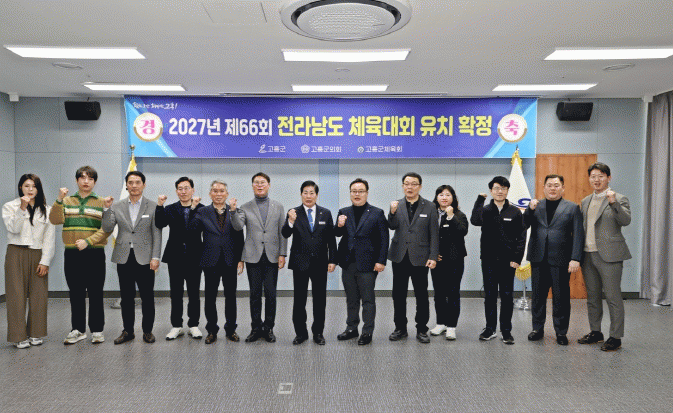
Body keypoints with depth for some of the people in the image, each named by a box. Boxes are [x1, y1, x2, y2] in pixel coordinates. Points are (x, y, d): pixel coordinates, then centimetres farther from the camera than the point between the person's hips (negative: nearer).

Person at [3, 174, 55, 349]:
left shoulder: (46, 210, 11)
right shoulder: (10, 207, 7)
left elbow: (49, 238, 7)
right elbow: (13, 229, -8)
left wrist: (45, 261, -1)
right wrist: (22, 209, -18)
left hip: (38, 256, 2)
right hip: (16, 254, -1)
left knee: (39, 295, 1)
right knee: (17, 295, -2)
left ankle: (36, 334, 13)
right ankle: (19, 336, 6)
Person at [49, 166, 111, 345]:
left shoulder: (102, 203, 5)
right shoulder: (66, 201, 11)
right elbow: (56, 220, -5)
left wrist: (88, 241, -15)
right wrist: (59, 200, -16)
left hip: (95, 254, -2)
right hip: (72, 254, 2)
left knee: (96, 293, 2)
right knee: (76, 293, 9)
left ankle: (97, 330, 12)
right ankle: (78, 330, 21)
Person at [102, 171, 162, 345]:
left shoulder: (152, 207, 2)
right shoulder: (117, 206, 8)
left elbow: (157, 234, -1)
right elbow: (107, 229, 1)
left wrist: (155, 257, -8)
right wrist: (107, 209, -9)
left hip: (144, 258, -2)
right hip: (124, 258, 2)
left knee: (147, 297, 2)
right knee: (126, 297, 9)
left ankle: (147, 331, 15)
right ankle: (127, 331, 21)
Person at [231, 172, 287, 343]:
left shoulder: (278, 207, 9)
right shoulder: (245, 207, 7)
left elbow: (283, 232, 6)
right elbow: (238, 226, -8)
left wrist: (282, 254, 0)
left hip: (272, 257, 0)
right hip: (253, 257, 0)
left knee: (271, 293, 2)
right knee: (255, 293, 5)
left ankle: (268, 328, 14)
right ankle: (256, 328, 17)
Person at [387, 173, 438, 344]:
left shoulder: (429, 207, 2)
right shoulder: (397, 205, 5)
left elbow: (434, 234, 0)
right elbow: (392, 226, -8)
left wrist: (433, 257, -7)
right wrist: (392, 213, -27)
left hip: (420, 257, -1)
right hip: (400, 257, 2)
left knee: (422, 295, 4)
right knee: (398, 295, 9)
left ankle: (421, 329, 17)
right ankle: (400, 328, 22)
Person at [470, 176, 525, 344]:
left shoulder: (514, 212, 5)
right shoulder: (485, 210, 4)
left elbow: (521, 237, 4)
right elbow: (475, 221, -19)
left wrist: (517, 258, -5)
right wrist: (480, 199, -17)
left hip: (507, 261, 0)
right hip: (489, 260, 0)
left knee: (507, 296, 5)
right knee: (489, 296, 7)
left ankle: (506, 330, 16)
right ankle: (490, 328, 19)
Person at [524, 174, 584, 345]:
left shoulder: (572, 208, 5)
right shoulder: (535, 206, 12)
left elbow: (578, 235, -1)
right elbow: (523, 225, 4)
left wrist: (575, 259, -11)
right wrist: (530, 209, -11)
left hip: (560, 260, -2)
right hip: (538, 259, 2)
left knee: (561, 297, 4)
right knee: (538, 296, 9)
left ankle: (561, 332, 18)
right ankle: (537, 328, 22)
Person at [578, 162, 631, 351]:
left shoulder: (619, 199, -4)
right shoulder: (585, 201, 15)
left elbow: (626, 221, -20)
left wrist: (613, 203, -34)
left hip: (608, 256, -6)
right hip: (588, 255, 6)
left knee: (613, 297, -2)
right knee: (592, 297, 14)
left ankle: (615, 337, 7)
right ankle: (595, 332, 26)